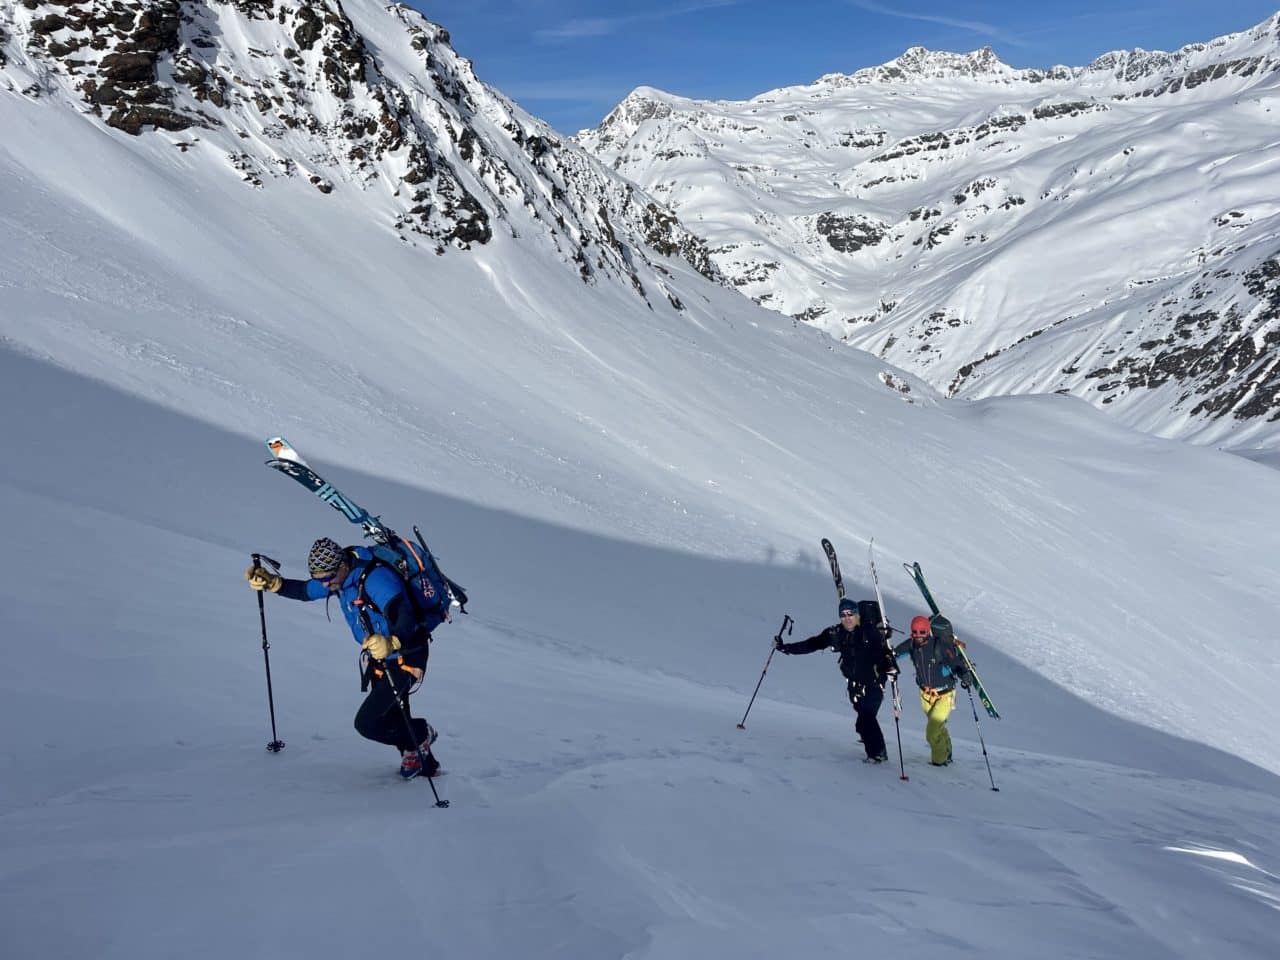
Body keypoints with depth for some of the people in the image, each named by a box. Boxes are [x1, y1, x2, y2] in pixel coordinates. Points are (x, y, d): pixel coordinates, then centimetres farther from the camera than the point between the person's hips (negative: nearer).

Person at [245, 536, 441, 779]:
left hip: (405, 656, -9)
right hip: (380, 658, 9)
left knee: (366, 723, -10)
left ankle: (421, 735, 13)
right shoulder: (340, 576, -4)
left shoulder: (376, 579, -31)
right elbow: (305, 591, 12)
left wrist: (392, 642, -61)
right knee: (391, 721, 17)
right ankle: (425, 765, 37)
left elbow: (405, 617, -42)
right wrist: (271, 582, -3)